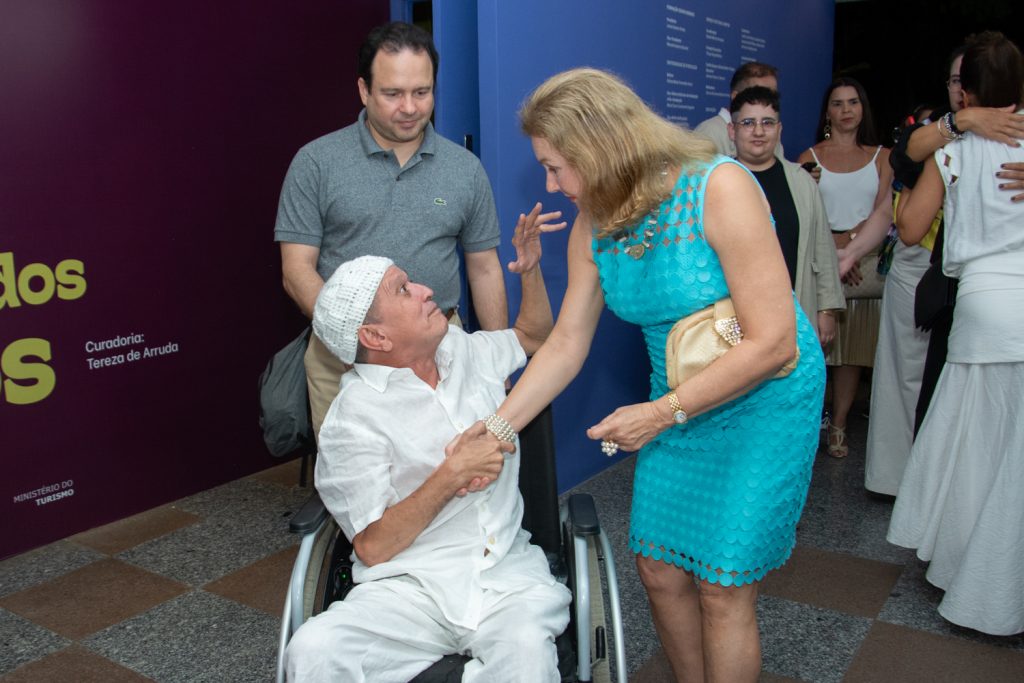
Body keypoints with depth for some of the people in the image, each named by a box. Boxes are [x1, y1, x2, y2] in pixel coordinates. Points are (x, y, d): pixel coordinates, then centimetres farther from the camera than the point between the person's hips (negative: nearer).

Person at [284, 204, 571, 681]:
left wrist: (530, 269, 15)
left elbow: (532, 335, 32)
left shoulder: (466, 351, 11)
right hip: (410, 584, -2)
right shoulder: (354, 419, -8)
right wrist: (452, 475, -15)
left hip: (507, 571, 3)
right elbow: (373, 547, -10)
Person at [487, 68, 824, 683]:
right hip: (678, 404, 6)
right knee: (659, 569, 10)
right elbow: (566, 345, 1)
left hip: (766, 399, -6)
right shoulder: (593, 226, -5)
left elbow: (772, 341, -24)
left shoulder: (720, 188, -23)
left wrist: (661, 414, -21)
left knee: (723, 587, -1)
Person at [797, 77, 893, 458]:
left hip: (864, 265, 2)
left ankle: (838, 427, 13)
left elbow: (885, 212, 0)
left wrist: (851, 250, -15)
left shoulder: (881, 157, 11)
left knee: (852, 349, 3)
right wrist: (833, 252, -13)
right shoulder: (810, 157, 7)